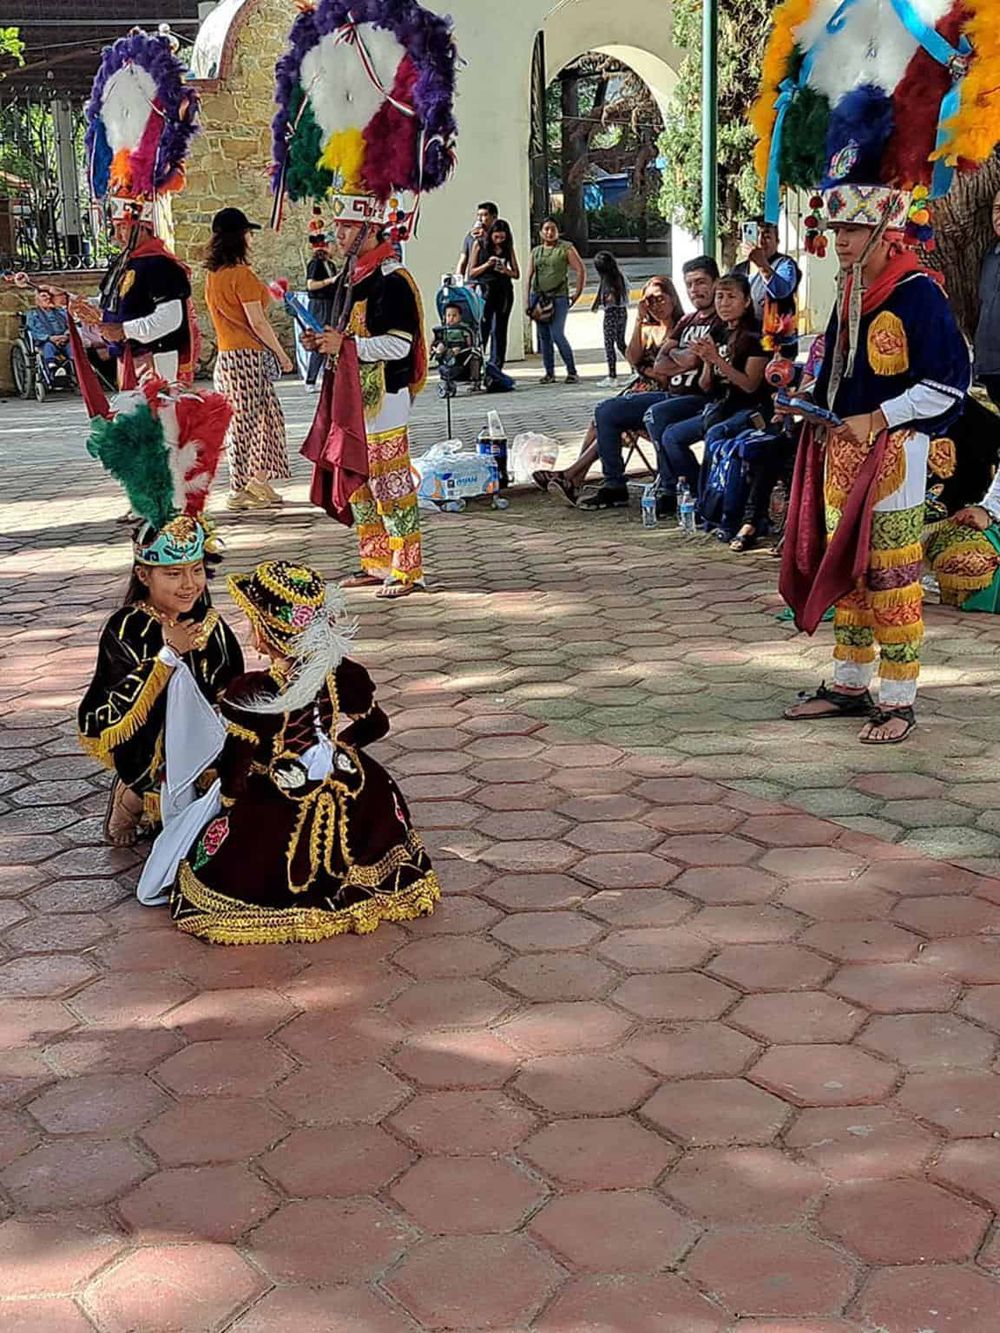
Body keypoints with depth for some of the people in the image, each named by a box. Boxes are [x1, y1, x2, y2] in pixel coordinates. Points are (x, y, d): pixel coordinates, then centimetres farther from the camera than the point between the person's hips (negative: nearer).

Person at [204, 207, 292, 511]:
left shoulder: (212, 275, 11)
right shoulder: (242, 274, -15)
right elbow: (257, 321, -16)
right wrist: (281, 353, -8)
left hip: (227, 355, 8)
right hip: (248, 356, -8)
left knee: (269, 416, 15)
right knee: (244, 420, -2)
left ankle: (257, 478, 18)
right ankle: (239, 491, 4)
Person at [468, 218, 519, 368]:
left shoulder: (508, 248, 11)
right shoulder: (480, 244, 3)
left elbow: (517, 274, 13)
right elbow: (472, 272, 2)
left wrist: (506, 271, -8)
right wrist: (487, 264, -14)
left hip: (504, 291, 3)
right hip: (485, 289, -3)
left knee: (499, 330, 2)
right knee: (482, 329, -10)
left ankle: (496, 368, 4)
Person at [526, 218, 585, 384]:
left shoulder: (566, 248, 1)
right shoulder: (536, 251, 14)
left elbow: (581, 270, 0)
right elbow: (529, 276, 14)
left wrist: (577, 294, -4)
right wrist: (527, 301, 8)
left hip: (558, 297, -5)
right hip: (538, 296, 5)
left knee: (557, 335, -14)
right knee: (543, 337, 5)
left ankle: (572, 371, -3)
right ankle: (549, 373, 11)